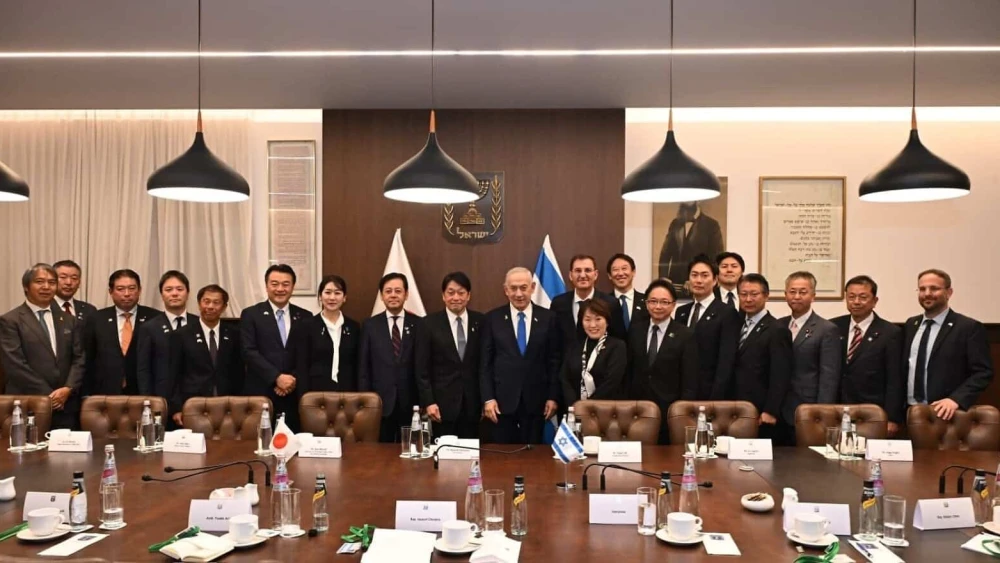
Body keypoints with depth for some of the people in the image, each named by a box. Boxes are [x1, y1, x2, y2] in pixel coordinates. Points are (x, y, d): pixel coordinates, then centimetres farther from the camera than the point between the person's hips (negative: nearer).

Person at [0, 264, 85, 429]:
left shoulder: (68, 320, 14)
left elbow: (79, 358, 9)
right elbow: (14, 364, -9)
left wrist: (68, 388, -7)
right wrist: (46, 395, -12)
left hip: (66, 405, 4)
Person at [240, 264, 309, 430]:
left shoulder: (304, 317, 9)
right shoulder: (251, 314, 3)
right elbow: (249, 352, -7)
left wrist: (293, 380, -8)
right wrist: (277, 378, -14)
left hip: (294, 395, 2)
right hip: (260, 394, -2)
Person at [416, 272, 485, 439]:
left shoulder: (480, 321, 3)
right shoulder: (430, 323, -1)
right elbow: (422, 368, -2)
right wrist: (428, 402, -8)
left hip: (473, 402, 1)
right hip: (443, 402, -1)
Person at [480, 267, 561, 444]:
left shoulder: (548, 318, 1)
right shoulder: (493, 318, 0)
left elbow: (555, 360, 3)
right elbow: (485, 362, 1)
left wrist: (553, 397, -1)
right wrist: (488, 398, -5)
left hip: (536, 400, 0)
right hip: (503, 399, 0)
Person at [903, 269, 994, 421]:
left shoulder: (969, 327, -6)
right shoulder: (911, 325, 11)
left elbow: (983, 372, -10)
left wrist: (956, 399, -23)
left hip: (944, 413, -4)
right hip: (910, 412, 5)